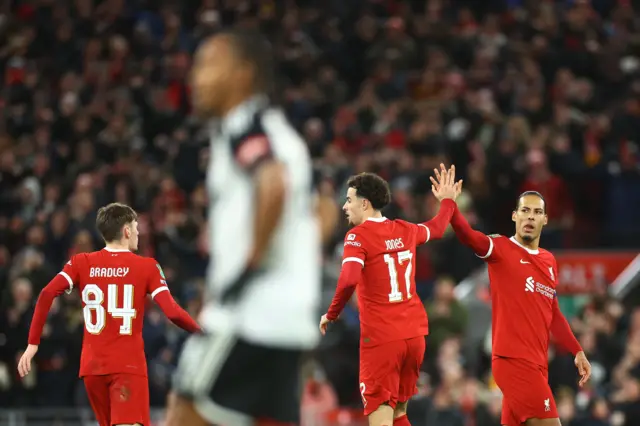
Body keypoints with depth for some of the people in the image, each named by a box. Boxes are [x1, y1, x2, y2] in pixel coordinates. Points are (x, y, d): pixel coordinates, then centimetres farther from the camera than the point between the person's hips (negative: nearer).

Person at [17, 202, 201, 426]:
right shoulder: (147, 267, -1)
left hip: (92, 366, 5)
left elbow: (46, 295, -6)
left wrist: (33, 343, -2)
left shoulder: (81, 263, 7)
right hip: (129, 366, -4)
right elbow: (173, 312, -10)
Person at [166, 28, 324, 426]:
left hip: (250, 314, -9)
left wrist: (250, 264, -20)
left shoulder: (243, 126, -9)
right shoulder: (278, 134, 21)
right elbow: (314, 216, 29)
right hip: (288, 315, 9)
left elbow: (274, 185, -29)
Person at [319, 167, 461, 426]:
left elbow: (349, 279, -25)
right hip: (414, 334, 6)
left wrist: (332, 314, -11)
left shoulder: (358, 236, -9)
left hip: (381, 339, -6)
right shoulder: (405, 230, 10)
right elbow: (436, 229, 33)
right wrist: (448, 200, 52)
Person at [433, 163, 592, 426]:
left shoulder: (549, 261, 16)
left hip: (537, 364, 7)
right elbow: (469, 237, -24)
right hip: (513, 360, -7)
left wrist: (577, 352, 21)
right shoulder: (501, 249, -4)